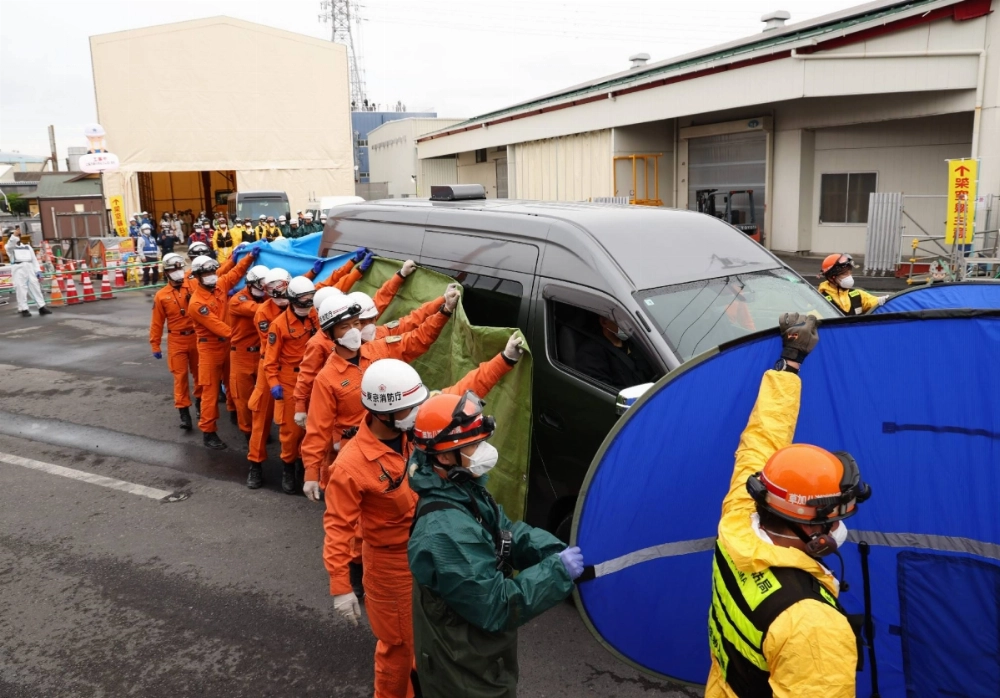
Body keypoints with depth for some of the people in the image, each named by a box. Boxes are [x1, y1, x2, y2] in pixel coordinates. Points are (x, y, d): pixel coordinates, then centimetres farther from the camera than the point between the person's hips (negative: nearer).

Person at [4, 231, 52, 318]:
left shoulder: (27, 247, 23)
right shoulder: (9, 247, 10)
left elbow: (34, 259, 18)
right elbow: (11, 243, -16)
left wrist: (38, 270, 7)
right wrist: (14, 235, -33)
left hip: (29, 268, 4)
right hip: (18, 269, -4)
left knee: (35, 287, 3)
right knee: (21, 289, -8)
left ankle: (41, 307, 7)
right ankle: (24, 310, -7)